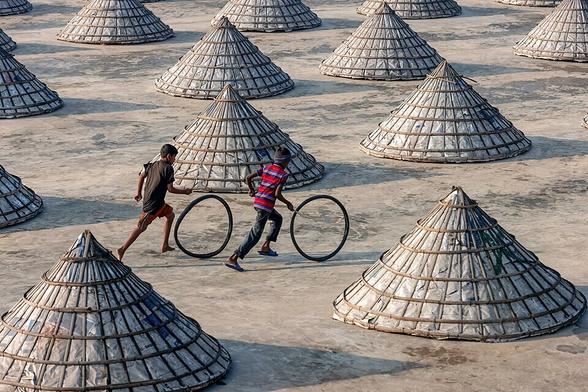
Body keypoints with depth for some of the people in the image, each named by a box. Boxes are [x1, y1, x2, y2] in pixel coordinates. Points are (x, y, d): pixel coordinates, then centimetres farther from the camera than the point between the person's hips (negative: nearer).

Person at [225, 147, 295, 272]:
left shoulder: (266, 168, 11)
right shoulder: (283, 174, -8)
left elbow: (249, 178, 7)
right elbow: (277, 194, -16)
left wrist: (251, 190, 24)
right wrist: (288, 203, -2)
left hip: (257, 201, 8)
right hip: (266, 206, -8)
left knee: (278, 219, 30)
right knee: (255, 234, -8)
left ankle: (266, 247, 27)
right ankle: (233, 259, -16)